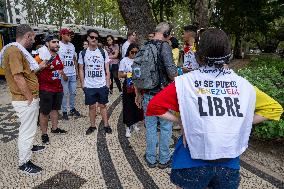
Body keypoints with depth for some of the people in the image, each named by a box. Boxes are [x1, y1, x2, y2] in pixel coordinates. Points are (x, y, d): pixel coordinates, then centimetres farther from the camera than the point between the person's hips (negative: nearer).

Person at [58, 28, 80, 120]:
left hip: (73, 74, 6)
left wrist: (76, 71, 13)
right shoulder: (58, 45, -10)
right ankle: (64, 111, 14)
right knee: (65, 93, 1)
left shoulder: (72, 45, 11)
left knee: (73, 92, 13)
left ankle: (72, 109, 27)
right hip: (64, 74, -6)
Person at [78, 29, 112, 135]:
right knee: (92, 106, 9)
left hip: (102, 85, 0)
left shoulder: (103, 52, 1)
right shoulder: (83, 53, 2)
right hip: (89, 86, 1)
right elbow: (81, 70, 6)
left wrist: (107, 83, -3)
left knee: (102, 105, 8)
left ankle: (106, 125, 19)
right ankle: (92, 126, 23)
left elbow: (107, 70, 2)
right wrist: (83, 84, -1)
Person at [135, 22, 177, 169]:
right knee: (165, 127, 12)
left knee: (150, 127, 14)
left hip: (147, 94, 5)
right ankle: (164, 160, 25)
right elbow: (171, 71, -21)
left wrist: (138, 94, 16)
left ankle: (151, 160, 27)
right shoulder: (164, 46, -11)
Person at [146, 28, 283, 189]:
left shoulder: (186, 82, -12)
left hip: (194, 160, -2)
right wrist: (241, 123, 4)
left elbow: (154, 106, -11)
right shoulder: (243, 84, -3)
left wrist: (181, 122, -6)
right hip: (229, 163, 3)